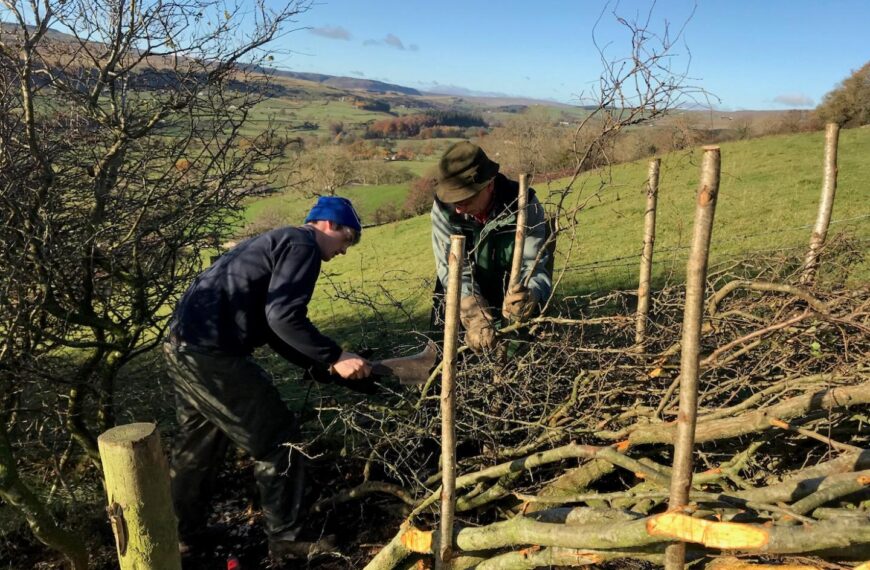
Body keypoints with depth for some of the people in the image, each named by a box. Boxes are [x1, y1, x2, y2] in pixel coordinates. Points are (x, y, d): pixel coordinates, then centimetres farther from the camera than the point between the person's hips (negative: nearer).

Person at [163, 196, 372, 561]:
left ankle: (182, 532, 40)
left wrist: (323, 365, 18)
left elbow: (273, 329, 23)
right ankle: (286, 539, 14)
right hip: (211, 351, -10)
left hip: (183, 342, 10)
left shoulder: (280, 242, 24)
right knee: (278, 441, 3)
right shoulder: (303, 245, -5)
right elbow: (283, 316, -19)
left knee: (198, 443, 25)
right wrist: (335, 358, -13)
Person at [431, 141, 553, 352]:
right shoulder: (443, 207, -18)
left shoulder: (525, 205, -20)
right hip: (461, 313, 1)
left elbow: (534, 266, -24)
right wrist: (474, 314, -40)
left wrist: (530, 297, -49)